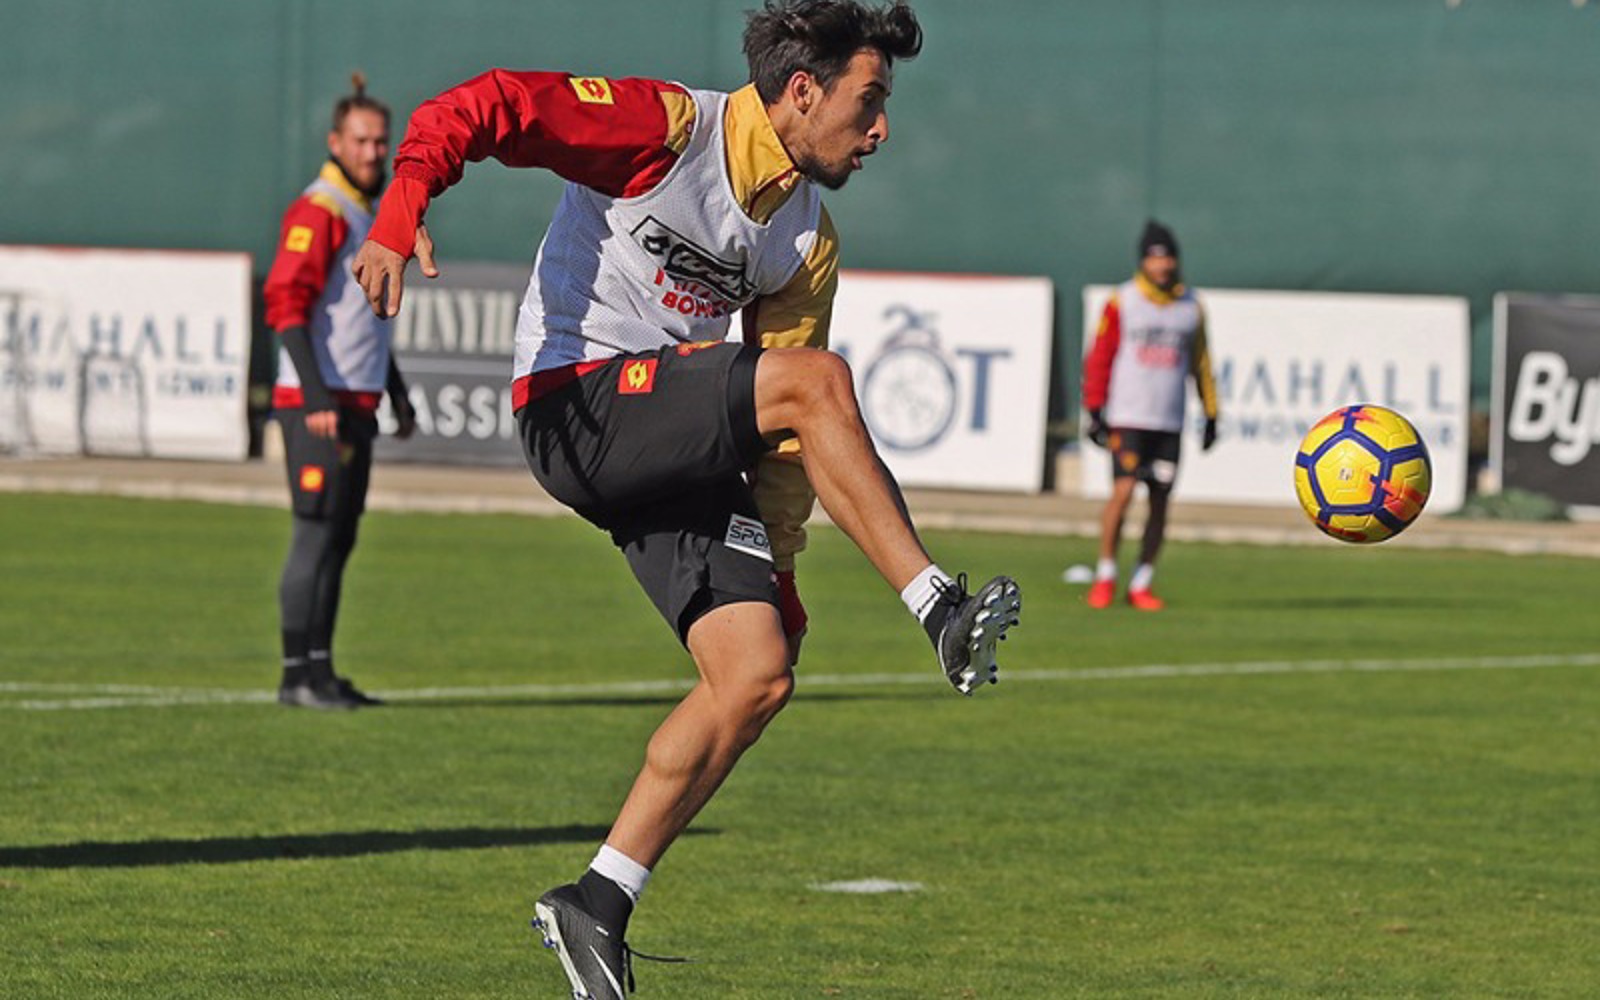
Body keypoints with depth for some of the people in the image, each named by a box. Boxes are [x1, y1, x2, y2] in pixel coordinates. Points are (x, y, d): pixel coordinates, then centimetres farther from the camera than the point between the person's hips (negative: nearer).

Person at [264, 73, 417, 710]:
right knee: (316, 534, -10)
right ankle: (298, 675, -9)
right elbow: (286, 304, -20)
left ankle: (319, 670, 14)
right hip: (316, 403, -10)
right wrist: (318, 396, -26)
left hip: (355, 406, 10)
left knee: (339, 539, 10)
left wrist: (397, 392, 27)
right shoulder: (318, 211, -12)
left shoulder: (372, 214, 19)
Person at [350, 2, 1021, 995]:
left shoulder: (809, 242, 14)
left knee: (759, 674, -5)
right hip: (577, 408, -8)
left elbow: (781, 433, 18)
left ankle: (599, 902, 3)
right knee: (820, 380, -26)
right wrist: (403, 212, -33)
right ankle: (943, 610, -22)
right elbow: (479, 108, -16)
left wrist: (776, 561, 12)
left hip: (675, 453, 8)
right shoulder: (664, 129, -9)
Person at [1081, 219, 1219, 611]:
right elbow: (1099, 356, 2)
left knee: (1160, 501, 1)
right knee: (1123, 490, -14)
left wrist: (1210, 414, 14)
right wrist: (1094, 410, -4)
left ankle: (1142, 583, 10)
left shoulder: (1191, 306, 9)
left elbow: (1200, 361, 16)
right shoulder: (1122, 302, 0)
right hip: (1127, 417, -3)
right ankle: (1105, 575, 0)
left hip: (1170, 423, 3)